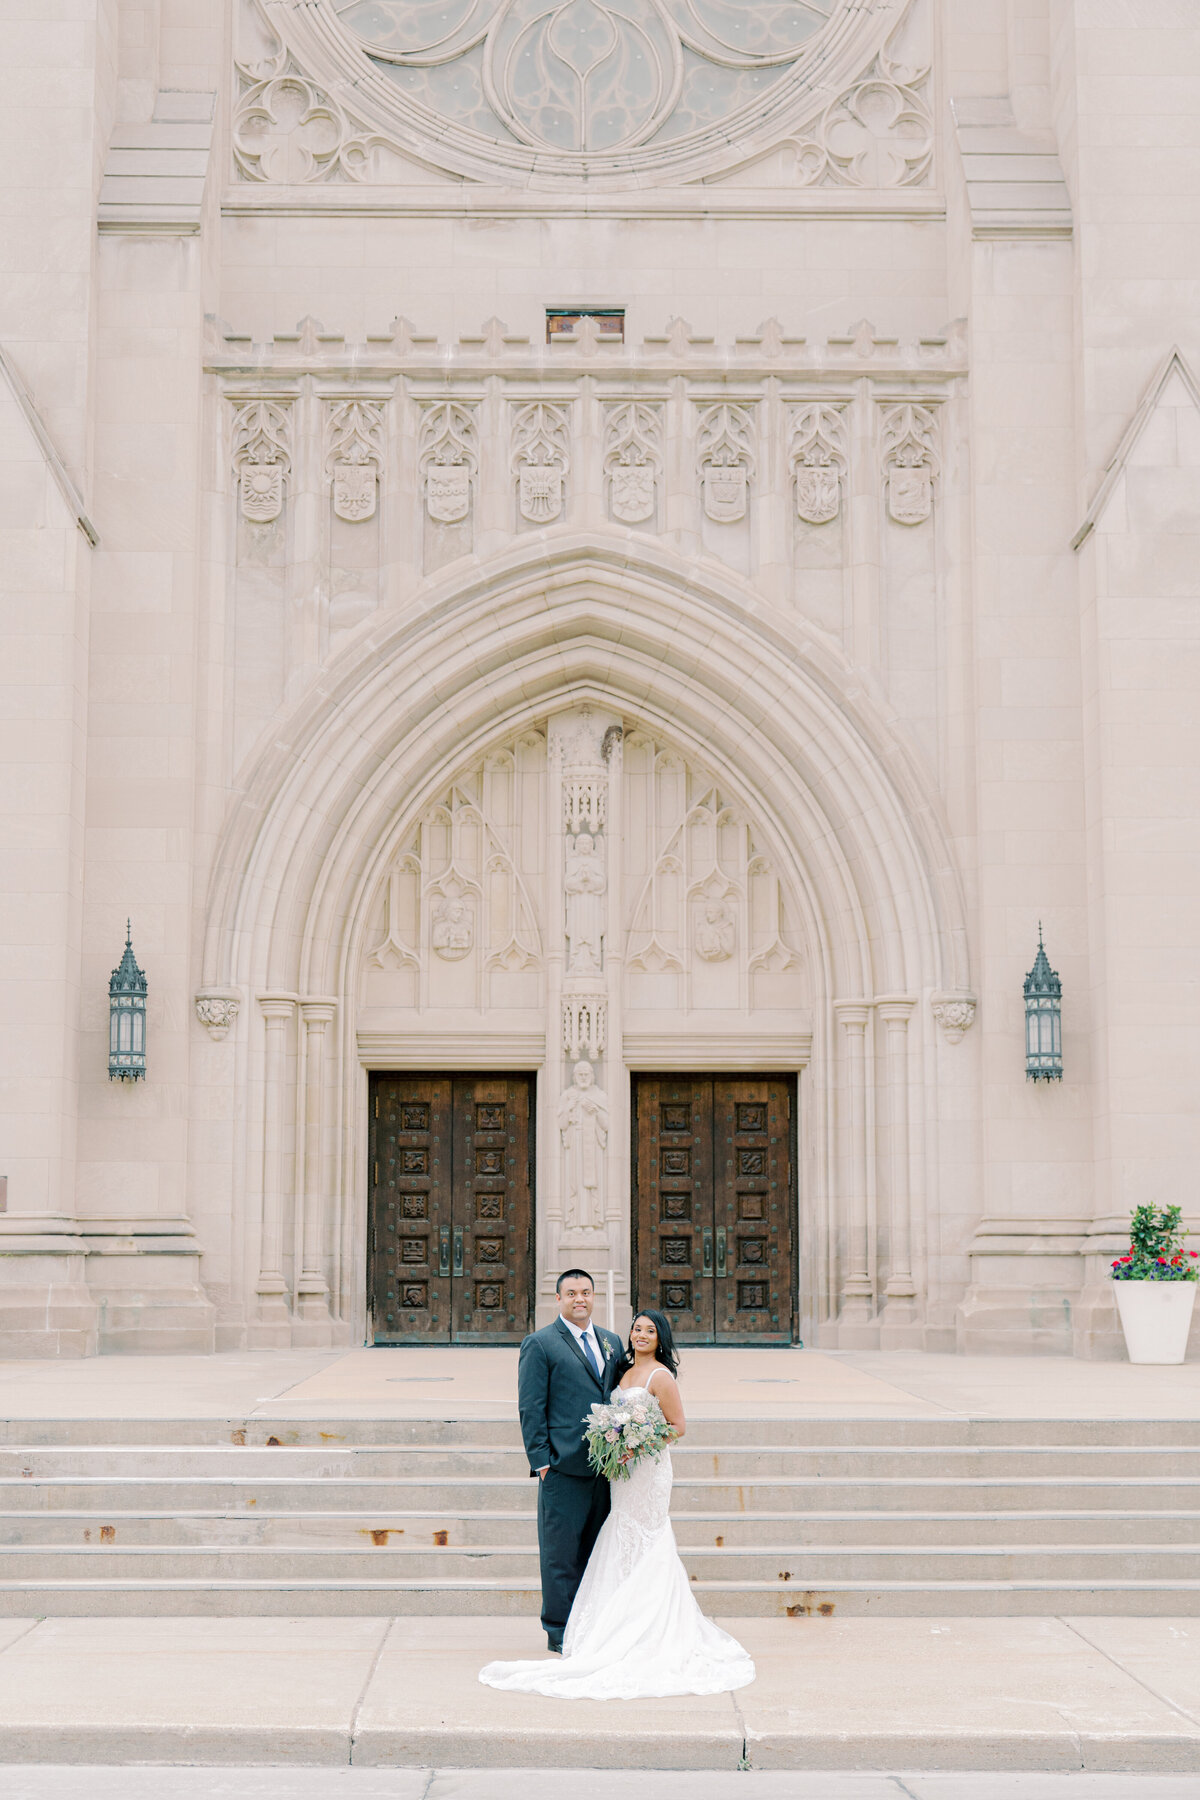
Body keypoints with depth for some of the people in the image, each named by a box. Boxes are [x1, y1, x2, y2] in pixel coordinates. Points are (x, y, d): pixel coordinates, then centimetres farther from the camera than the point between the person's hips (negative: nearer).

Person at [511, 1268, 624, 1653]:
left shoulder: (612, 1342, 15)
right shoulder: (539, 1344, -2)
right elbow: (531, 1408, -5)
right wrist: (541, 1461, -10)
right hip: (563, 1467, -5)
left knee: (597, 1548, 10)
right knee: (562, 1553, -1)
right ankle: (559, 1632, 8)